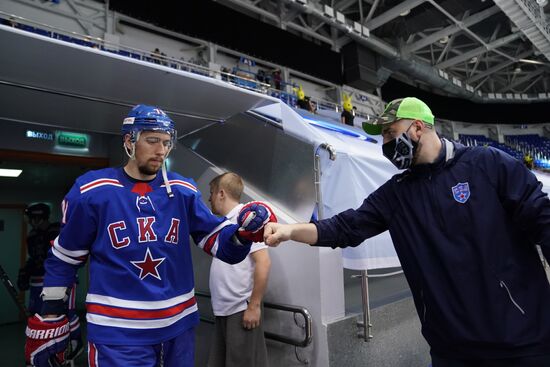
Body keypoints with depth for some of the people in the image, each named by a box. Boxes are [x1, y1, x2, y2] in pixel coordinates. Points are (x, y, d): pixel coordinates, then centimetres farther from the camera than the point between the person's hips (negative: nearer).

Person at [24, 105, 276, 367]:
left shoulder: (183, 191, -2)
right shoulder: (91, 191, -9)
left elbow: (219, 242, -3)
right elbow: (63, 259, 2)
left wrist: (243, 233, -24)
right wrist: (49, 321, 7)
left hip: (179, 325, 4)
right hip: (117, 333, -3)